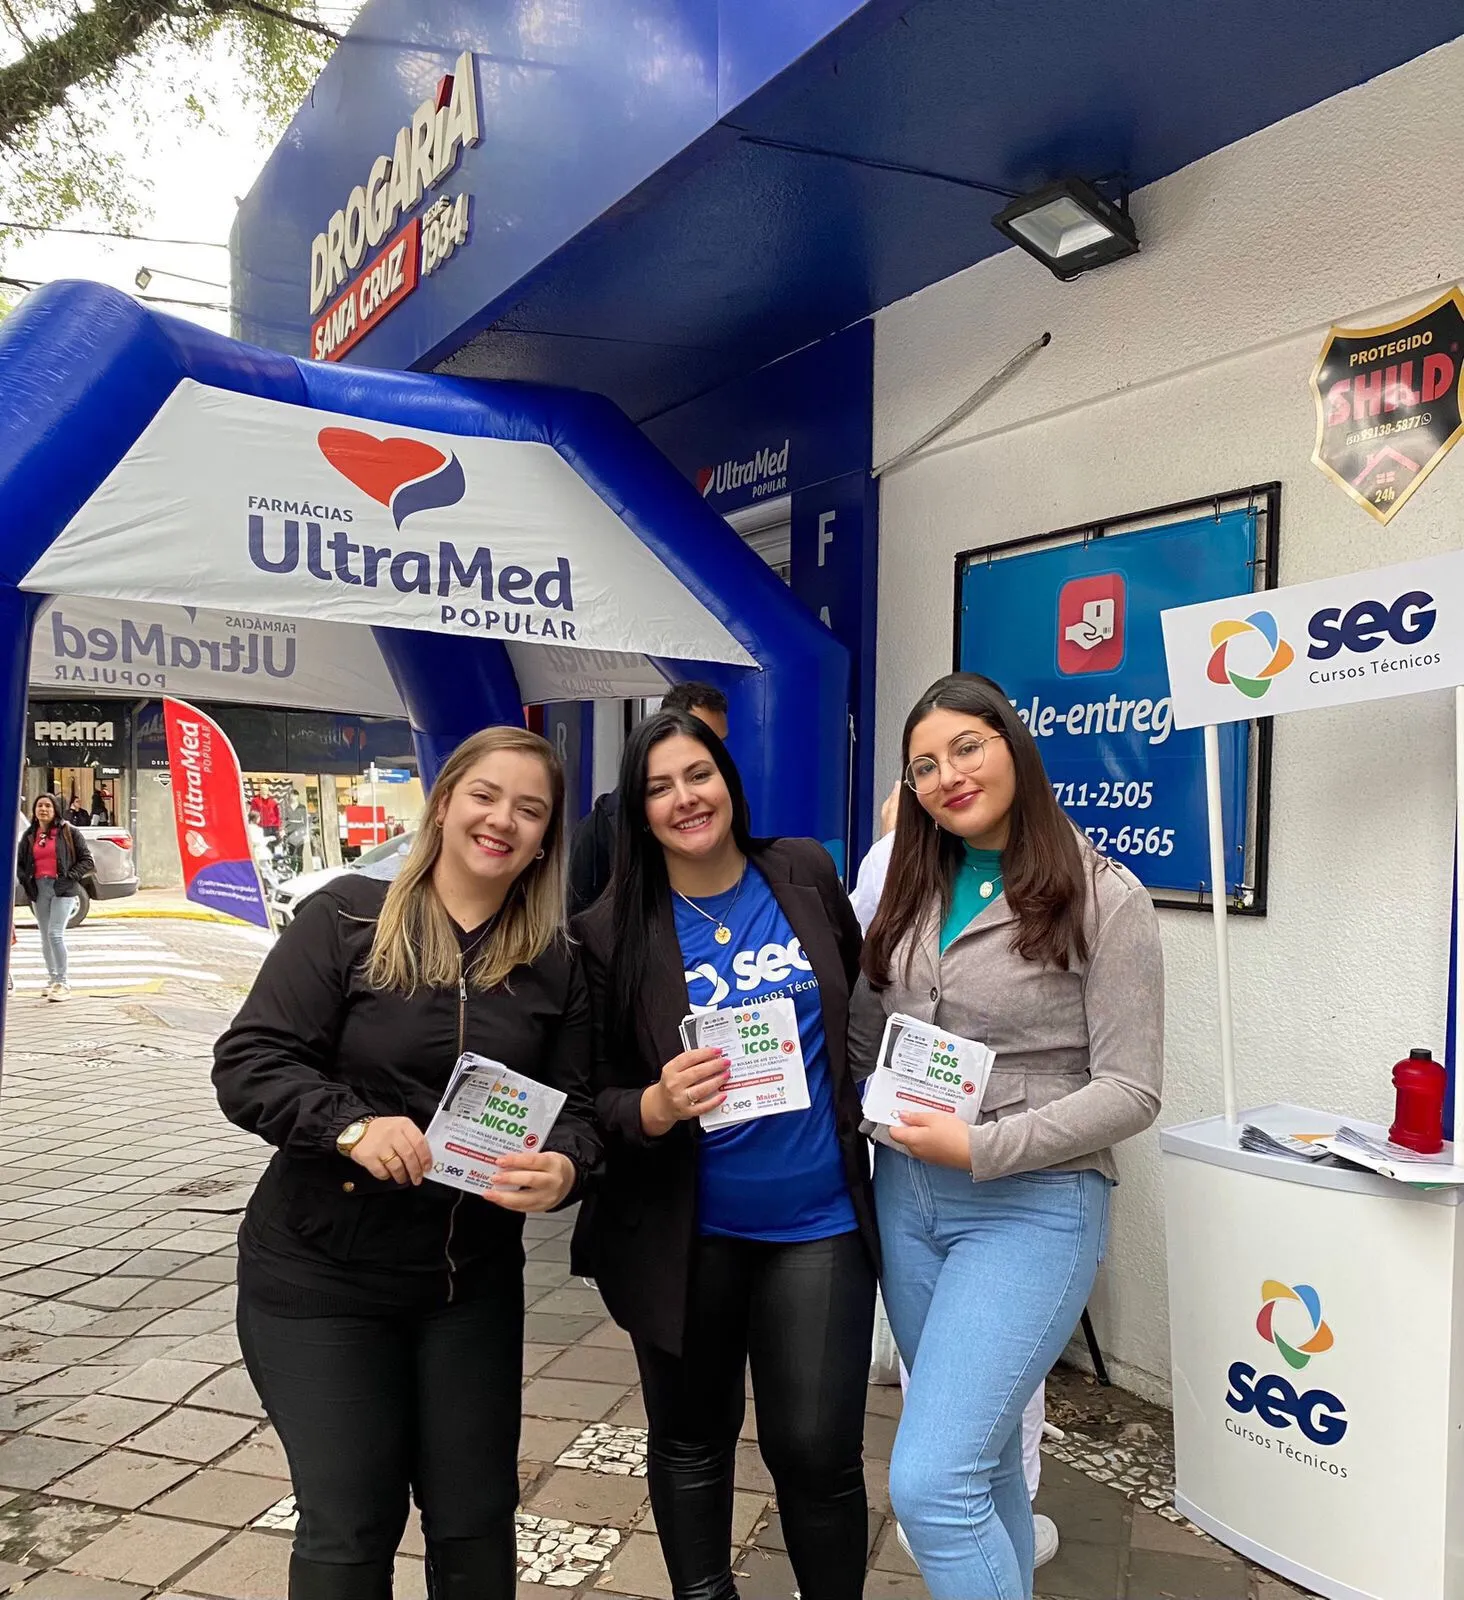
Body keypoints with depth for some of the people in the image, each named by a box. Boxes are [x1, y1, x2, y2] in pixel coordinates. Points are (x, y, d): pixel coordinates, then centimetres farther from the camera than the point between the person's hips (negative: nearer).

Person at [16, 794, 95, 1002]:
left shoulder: (67, 832, 1)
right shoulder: (29, 836, 13)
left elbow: (87, 860, 1)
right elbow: (19, 863, 22)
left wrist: (70, 876, -11)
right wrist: (25, 880, 4)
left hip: (62, 889, -5)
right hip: (38, 889, 5)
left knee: (55, 934, -15)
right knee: (45, 937, 11)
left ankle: (63, 983, -11)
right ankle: (52, 980, 22)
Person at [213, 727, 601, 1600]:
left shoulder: (555, 962, 1)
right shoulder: (348, 915, -10)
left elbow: (577, 1107, 1)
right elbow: (247, 1062, -12)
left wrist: (564, 1167, -22)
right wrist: (351, 1124, -28)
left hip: (474, 1277, 3)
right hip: (319, 1274, -3)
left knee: (476, 1515, 15)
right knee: (349, 1523, 8)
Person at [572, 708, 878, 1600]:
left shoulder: (804, 873, -2)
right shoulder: (613, 934, -9)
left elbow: (864, 994, 16)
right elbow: (595, 1098, -6)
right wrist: (656, 1106, -24)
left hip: (818, 1221, 1)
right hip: (687, 1234, 0)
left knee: (817, 1450, 4)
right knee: (691, 1444, 17)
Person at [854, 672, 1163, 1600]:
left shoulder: (1104, 898, -10)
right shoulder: (915, 895, 7)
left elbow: (1130, 1092, -12)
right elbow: (864, 1040, 12)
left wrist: (982, 1147, -19)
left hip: (1033, 1205, -6)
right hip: (906, 1198, 6)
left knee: (931, 1485, -11)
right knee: (981, 1456, 18)